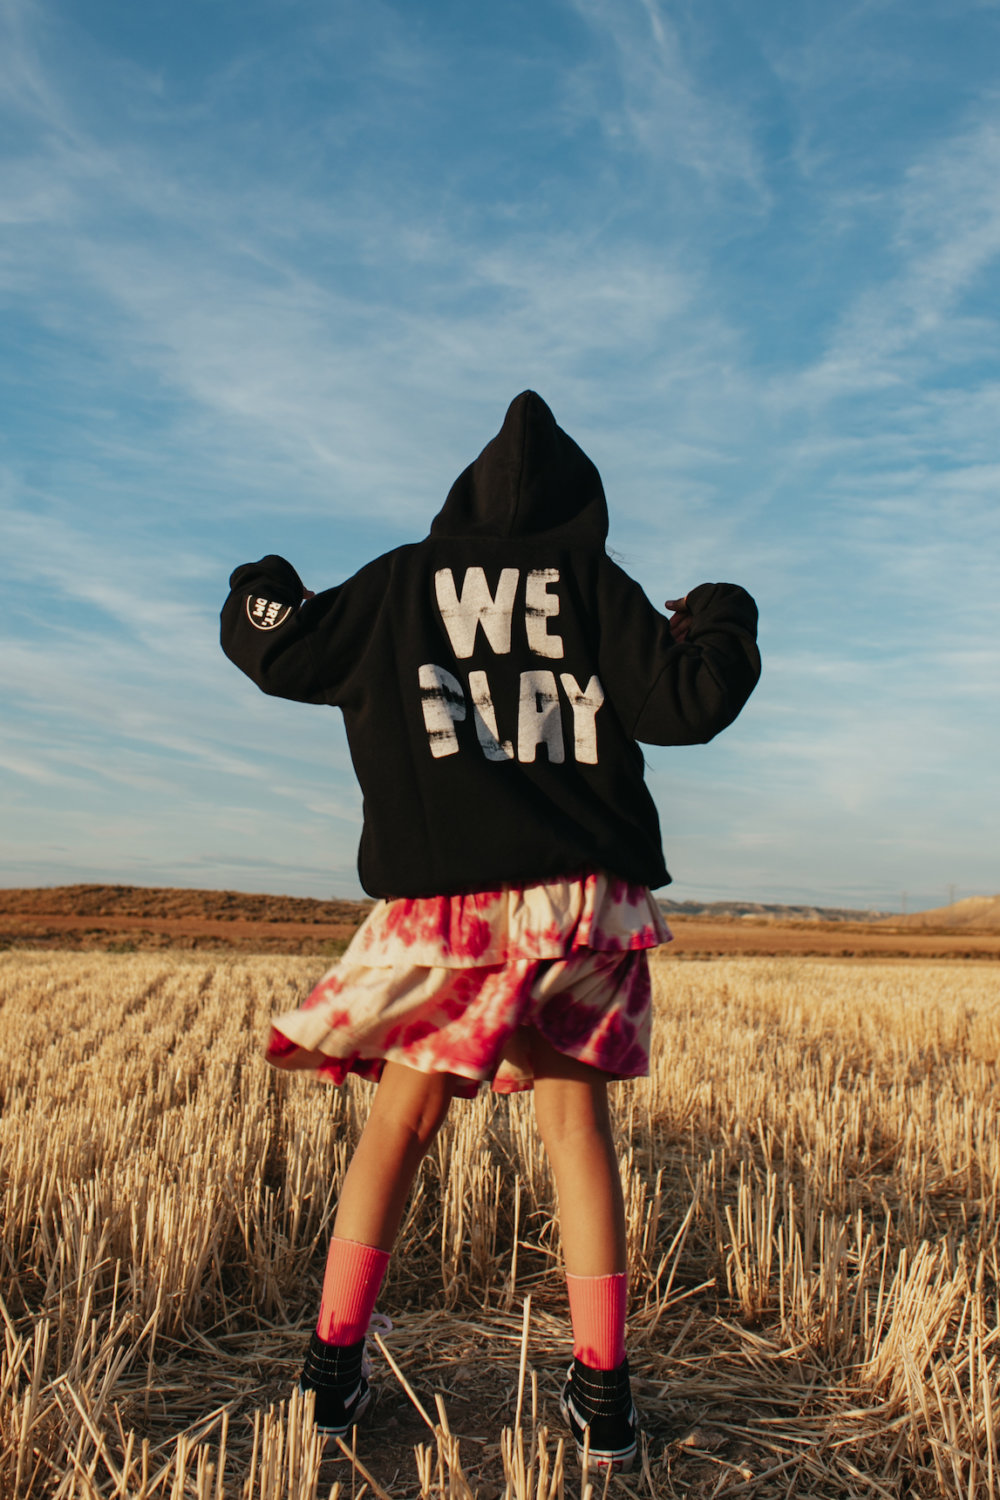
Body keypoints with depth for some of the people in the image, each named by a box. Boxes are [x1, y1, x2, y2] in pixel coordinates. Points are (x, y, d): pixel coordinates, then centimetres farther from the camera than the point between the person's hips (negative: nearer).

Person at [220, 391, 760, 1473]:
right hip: (585, 896, 0)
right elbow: (688, 703, 2)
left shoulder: (402, 580, 9)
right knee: (575, 1116, 9)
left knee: (402, 1120, 11)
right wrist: (719, 624, 22)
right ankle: (603, 1393, 11)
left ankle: (333, 1365, 14)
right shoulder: (595, 583, 7)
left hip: (443, 895, 0)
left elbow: (282, 656, 14)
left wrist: (255, 594, 35)